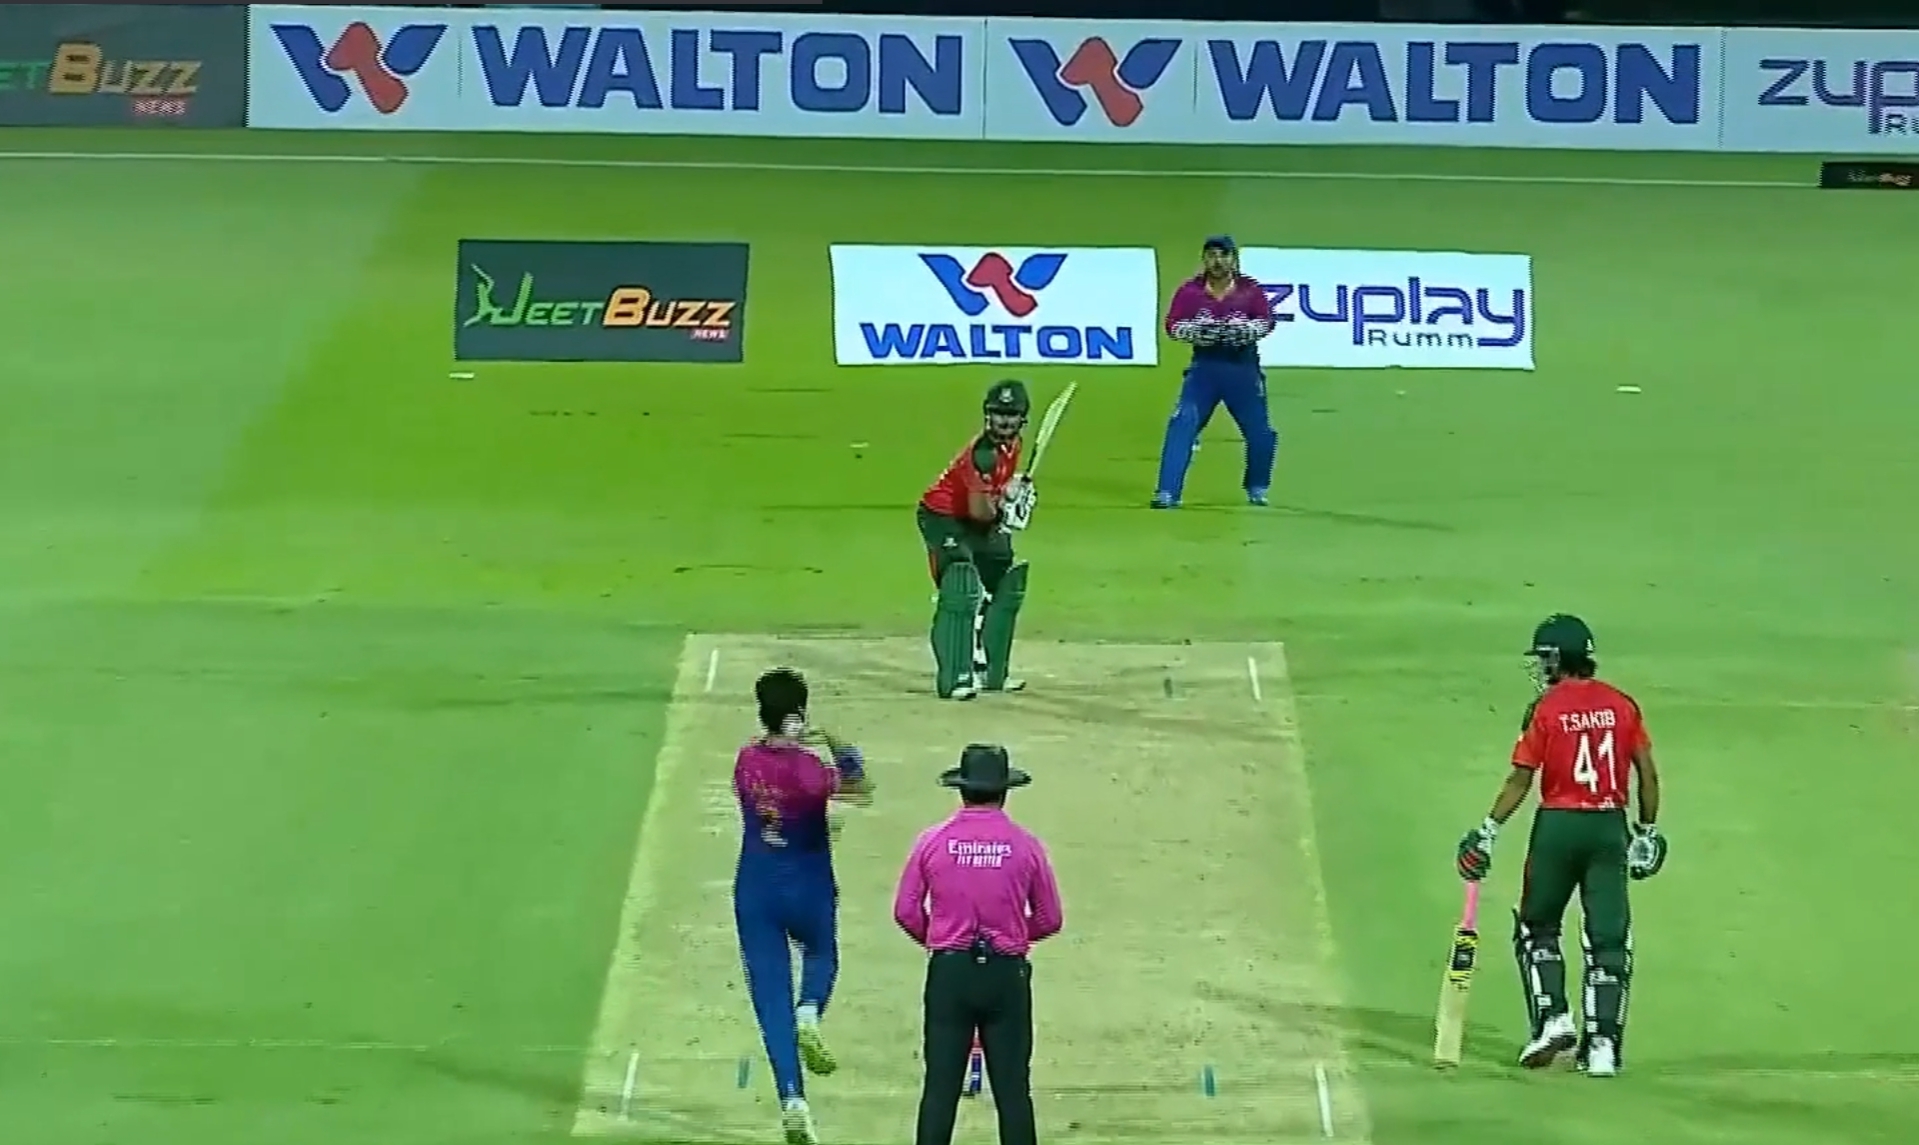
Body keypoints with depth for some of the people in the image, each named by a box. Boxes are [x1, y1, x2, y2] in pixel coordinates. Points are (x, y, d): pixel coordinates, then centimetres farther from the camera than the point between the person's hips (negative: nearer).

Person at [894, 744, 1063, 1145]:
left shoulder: (933, 841, -2)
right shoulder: (1025, 845, -3)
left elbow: (906, 911, 1)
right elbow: (1050, 919, 3)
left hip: (949, 972, 1)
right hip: (1006, 973, -1)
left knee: (940, 1086, 3)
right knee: (1012, 1089, 3)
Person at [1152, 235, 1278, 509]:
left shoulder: (1251, 289, -3)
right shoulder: (1190, 290, -3)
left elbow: (1267, 321, -7)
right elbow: (1172, 325, -5)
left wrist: (1243, 330, -25)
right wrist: (1196, 330, -23)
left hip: (1244, 368, 1)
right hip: (1204, 366, -1)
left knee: (1261, 433, 7)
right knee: (1182, 426, -15)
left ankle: (1256, 489, 33)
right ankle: (1167, 493, -15)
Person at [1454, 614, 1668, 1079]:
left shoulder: (1546, 709, -6)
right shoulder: (1621, 705, 4)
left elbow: (1520, 780, -6)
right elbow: (1648, 773, 5)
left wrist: (1488, 832, 1)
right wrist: (1647, 831, 15)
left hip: (1558, 825, -3)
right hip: (1610, 828, 3)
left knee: (1538, 927, 15)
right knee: (1608, 938, 4)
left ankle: (1552, 1018, 2)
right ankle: (1603, 1042, -2)